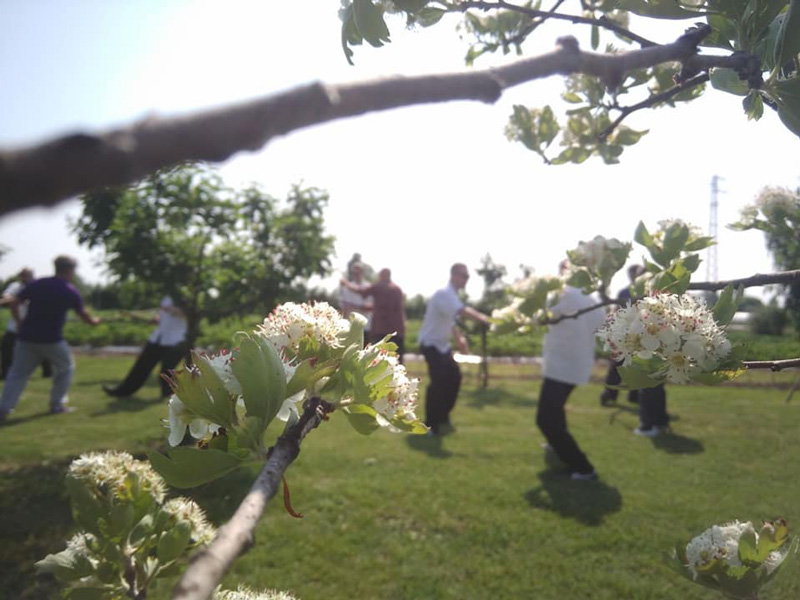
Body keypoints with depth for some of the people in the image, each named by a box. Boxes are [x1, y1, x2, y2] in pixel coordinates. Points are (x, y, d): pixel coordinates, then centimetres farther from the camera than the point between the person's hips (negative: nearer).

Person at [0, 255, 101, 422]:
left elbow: (14, 303, 2)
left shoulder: (36, 284, 6)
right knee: (65, 368, 18)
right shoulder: (71, 292, -1)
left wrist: (19, 322, 14)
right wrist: (94, 321, 33)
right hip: (51, 339, -3)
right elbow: (84, 315, 13)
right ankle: (57, 404, 18)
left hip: (27, 337, 3)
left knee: (18, 373, 11)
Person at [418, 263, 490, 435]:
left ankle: (443, 417, 25)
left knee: (454, 377, 10)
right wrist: (484, 319, -51)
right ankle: (430, 424, -5)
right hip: (431, 344, -10)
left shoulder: (452, 295, 10)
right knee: (439, 382, -18)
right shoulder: (444, 294, -23)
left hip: (442, 344, 10)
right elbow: (463, 311, -40)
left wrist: (459, 337, 8)